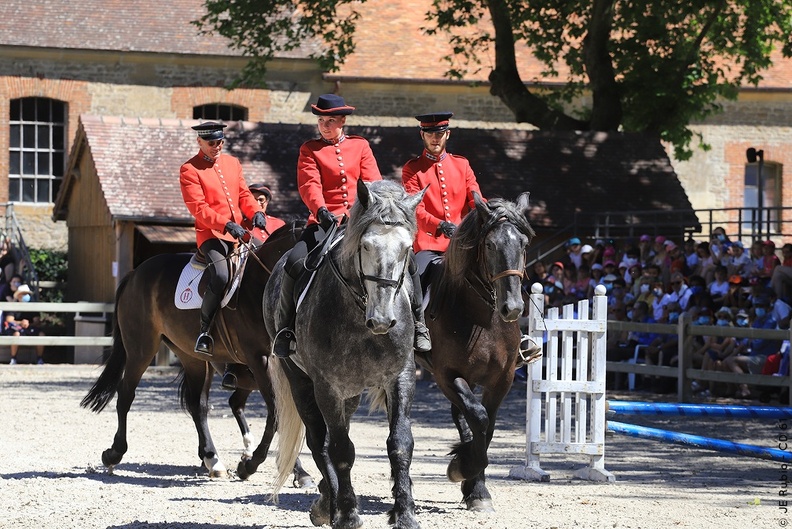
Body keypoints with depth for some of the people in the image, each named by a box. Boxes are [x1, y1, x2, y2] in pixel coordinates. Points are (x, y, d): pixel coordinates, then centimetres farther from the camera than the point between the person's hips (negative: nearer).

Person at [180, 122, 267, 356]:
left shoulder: (232, 163, 17)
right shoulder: (189, 170, -3)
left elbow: (244, 194, 18)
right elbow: (198, 207, -12)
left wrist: (256, 212, -4)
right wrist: (226, 225, -23)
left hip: (238, 233, 7)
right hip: (211, 234, -7)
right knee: (220, 277, -30)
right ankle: (204, 332, -18)